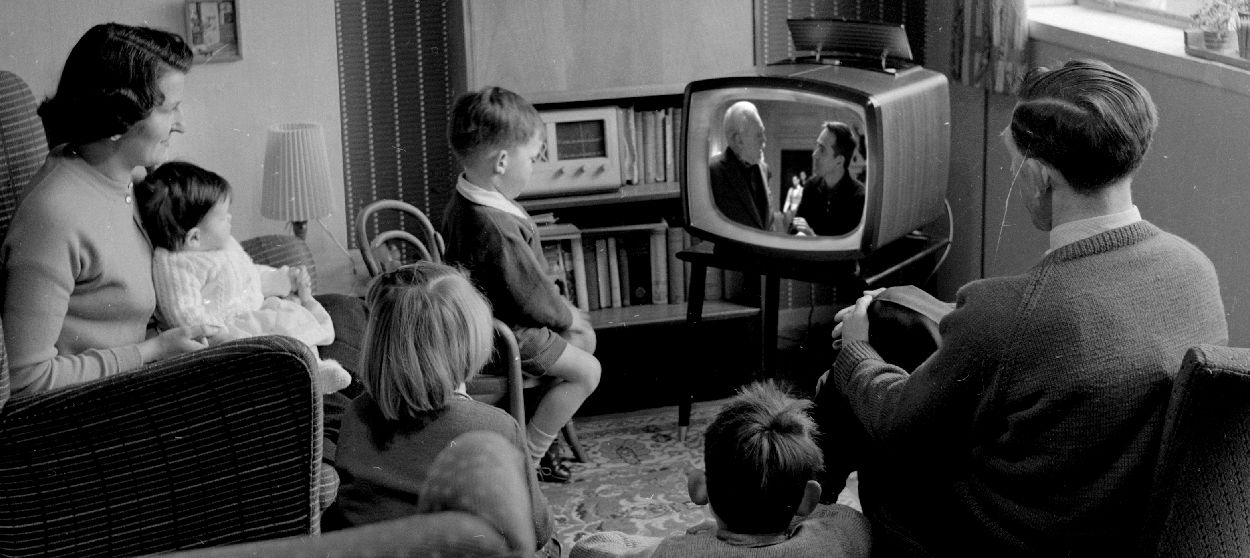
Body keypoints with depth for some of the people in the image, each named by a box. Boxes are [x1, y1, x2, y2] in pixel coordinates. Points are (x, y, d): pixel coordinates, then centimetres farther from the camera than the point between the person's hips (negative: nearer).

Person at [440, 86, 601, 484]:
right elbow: (532, 297, -24)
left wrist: (565, 311, 11)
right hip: (506, 334, -10)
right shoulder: (497, 227, -32)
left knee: (584, 337, 20)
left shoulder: (464, 202, 2)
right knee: (586, 371, -5)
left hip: (488, 317, 10)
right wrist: (567, 315, -4)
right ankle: (529, 456, 2)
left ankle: (541, 431, 24)